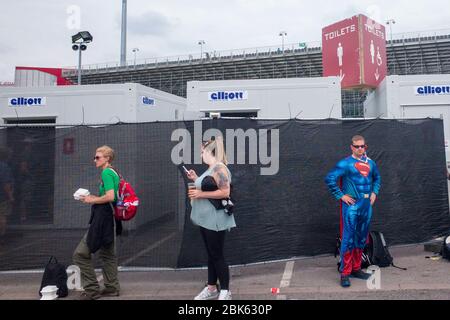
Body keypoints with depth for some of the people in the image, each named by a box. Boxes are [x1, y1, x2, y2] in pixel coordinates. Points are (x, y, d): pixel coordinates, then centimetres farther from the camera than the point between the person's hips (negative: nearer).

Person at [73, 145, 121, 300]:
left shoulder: (106, 173, -14)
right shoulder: (113, 173, 15)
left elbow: (110, 197, -25)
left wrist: (92, 200, -12)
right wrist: (92, 197, 12)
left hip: (102, 217, -10)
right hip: (109, 217, 10)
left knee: (81, 253, -4)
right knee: (107, 254, 17)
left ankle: (92, 289, 2)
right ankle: (112, 287, 25)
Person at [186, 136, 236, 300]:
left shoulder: (219, 168, -17)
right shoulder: (210, 169, 13)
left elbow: (225, 192, -25)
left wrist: (200, 194, -21)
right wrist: (196, 179, 13)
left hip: (215, 220, -9)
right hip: (206, 219, 10)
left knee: (217, 255, -1)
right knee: (211, 255, 16)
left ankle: (225, 291, 12)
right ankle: (211, 288, 27)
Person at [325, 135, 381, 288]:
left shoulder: (370, 163, 11)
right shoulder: (345, 163, -8)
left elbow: (377, 178, 29)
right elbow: (329, 179, -14)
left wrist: (374, 192, 15)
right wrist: (341, 195, -13)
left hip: (366, 205, 6)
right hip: (352, 205, -6)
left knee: (362, 238, 13)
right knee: (348, 239, -6)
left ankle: (356, 269, 26)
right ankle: (345, 273, 1)